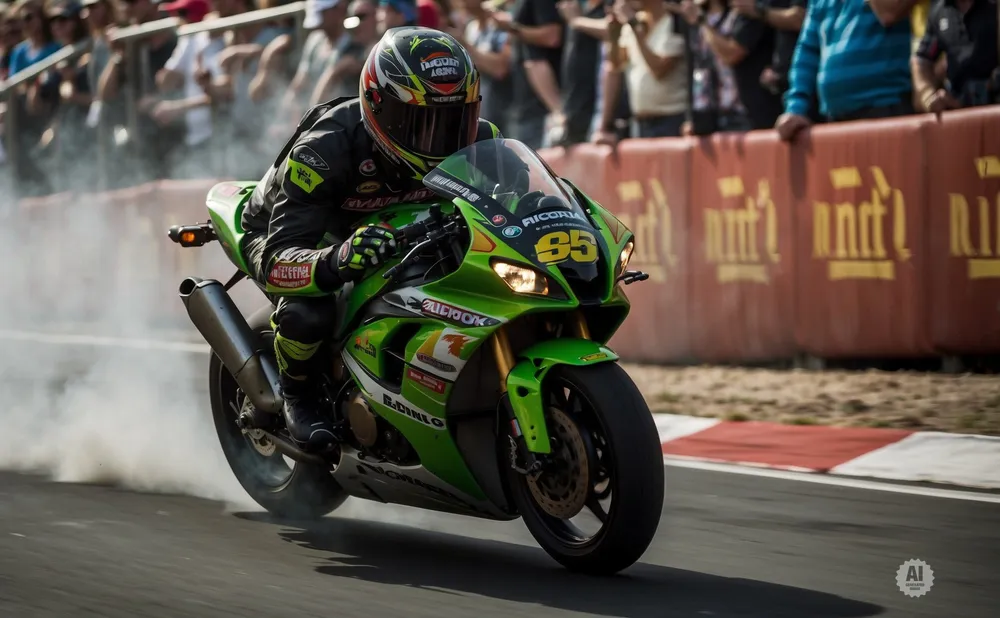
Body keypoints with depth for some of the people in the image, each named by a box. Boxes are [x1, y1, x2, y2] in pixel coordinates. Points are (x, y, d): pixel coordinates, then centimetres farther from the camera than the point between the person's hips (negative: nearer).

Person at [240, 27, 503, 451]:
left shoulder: (474, 138, -25)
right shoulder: (325, 149, -41)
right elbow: (276, 263, -47)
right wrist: (337, 261, -69)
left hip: (386, 225, 5)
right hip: (281, 230, -5)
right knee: (308, 312, -38)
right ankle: (298, 396, -3)